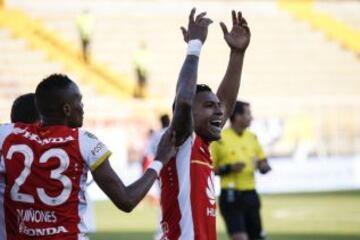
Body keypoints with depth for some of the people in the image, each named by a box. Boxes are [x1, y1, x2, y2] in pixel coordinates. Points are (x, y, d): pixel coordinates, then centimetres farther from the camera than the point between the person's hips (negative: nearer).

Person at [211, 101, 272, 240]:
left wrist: (263, 166, -8)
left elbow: (263, 163, 15)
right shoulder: (220, 139, -7)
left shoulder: (252, 138, 11)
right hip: (230, 196, -6)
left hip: (250, 195, 6)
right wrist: (228, 168, -19)